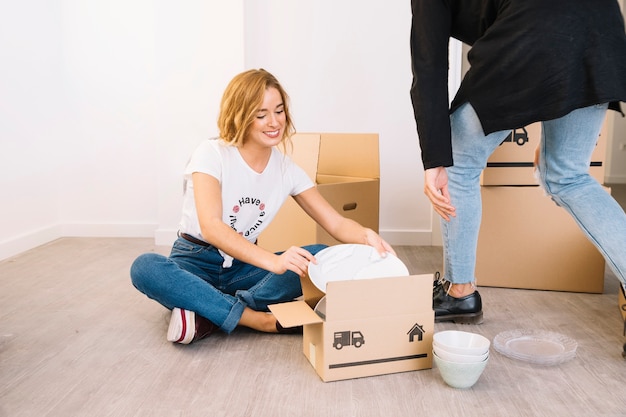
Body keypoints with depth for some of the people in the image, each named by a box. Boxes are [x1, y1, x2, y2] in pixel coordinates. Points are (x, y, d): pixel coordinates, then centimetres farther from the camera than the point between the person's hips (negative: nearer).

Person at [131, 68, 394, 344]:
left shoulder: (287, 169, -1)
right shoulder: (212, 154, -15)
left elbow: (336, 223, -4)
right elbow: (210, 227, -29)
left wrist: (366, 235, -29)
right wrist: (273, 261, -44)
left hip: (243, 266, 4)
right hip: (196, 261, -3)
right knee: (145, 267, -35)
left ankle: (208, 316, -26)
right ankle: (261, 320, -30)